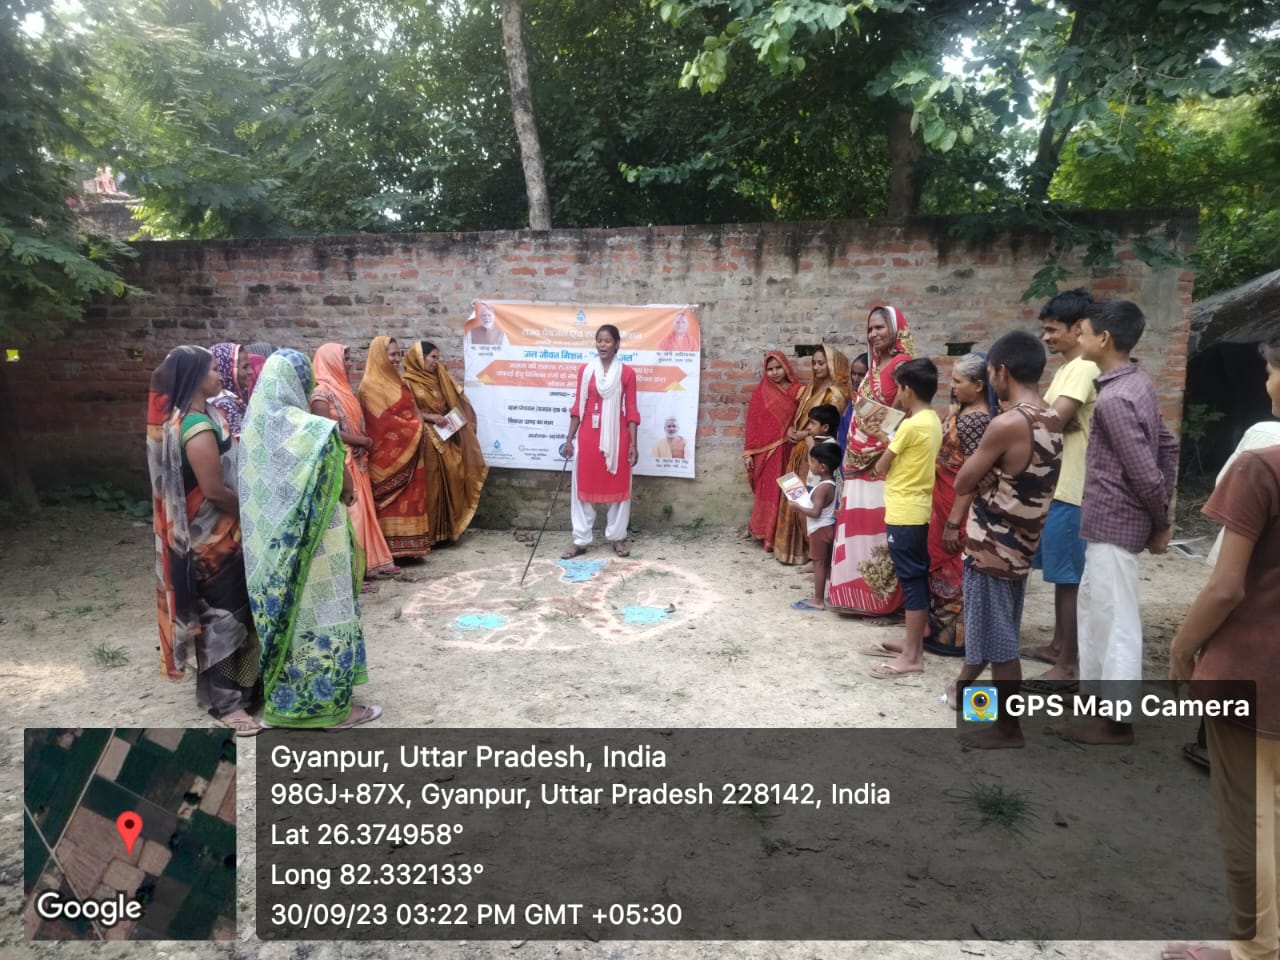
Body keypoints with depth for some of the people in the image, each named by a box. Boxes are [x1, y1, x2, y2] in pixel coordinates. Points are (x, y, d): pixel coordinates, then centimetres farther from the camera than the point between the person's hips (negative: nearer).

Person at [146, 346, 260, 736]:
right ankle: (226, 701, 11)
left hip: (200, 531, 10)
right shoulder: (198, 426, -23)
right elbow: (215, 490, -24)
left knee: (217, 610, 20)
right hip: (212, 535, -10)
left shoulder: (177, 417, 8)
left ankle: (218, 685, 35)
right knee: (222, 613, 0)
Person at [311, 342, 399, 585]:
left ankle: (368, 563, 17)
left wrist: (365, 441, -2)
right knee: (349, 514, -9)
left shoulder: (342, 388, 16)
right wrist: (362, 441, -11)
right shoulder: (321, 392, -11)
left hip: (356, 461, 9)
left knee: (363, 510, 10)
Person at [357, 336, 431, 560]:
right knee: (391, 502, -5)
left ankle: (406, 546, 17)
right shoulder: (371, 385, -12)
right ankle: (388, 549, 0)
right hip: (387, 453, -9)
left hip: (408, 451, 9)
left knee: (409, 498, 10)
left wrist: (419, 424, 0)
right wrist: (415, 428, -10)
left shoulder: (396, 381, 17)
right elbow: (384, 421, -17)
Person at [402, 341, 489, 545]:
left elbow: (454, 402, 16)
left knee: (450, 482, 4)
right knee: (429, 485, -4)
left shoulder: (439, 378, 15)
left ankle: (446, 529, 12)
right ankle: (427, 532, 3)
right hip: (426, 440, -6)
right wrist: (429, 416, -18)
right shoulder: (408, 382, -4)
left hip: (447, 438, 6)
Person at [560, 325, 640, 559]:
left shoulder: (627, 373, 0)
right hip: (589, 436, 1)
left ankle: (617, 536, 21)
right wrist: (569, 438, 2)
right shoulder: (585, 370, 3)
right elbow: (578, 407, 5)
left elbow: (631, 410, 0)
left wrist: (633, 444, -4)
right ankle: (581, 540, 13)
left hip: (617, 436, -1)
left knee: (618, 486, 7)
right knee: (584, 486, 5)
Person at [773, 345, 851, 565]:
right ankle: (797, 547, 20)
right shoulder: (811, 388, 17)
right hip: (800, 450, 8)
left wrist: (803, 434, -9)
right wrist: (792, 430, 0)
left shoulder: (836, 393, -10)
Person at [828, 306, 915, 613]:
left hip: (882, 461, -9)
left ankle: (881, 595, 8)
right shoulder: (876, 365, 17)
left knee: (878, 527, -3)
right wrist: (851, 455, 13)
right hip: (861, 461, 9)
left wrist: (886, 454, -22)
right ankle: (860, 591, 21)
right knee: (859, 524, 12)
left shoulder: (902, 364, -10)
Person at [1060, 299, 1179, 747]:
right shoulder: (1137, 383, 8)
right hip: (1110, 520, 10)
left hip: (1113, 523, -10)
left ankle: (1117, 720, 15)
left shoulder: (1113, 398, -22)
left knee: (1115, 622, 2)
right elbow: (1168, 447, 16)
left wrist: (1160, 522, -6)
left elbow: (1146, 473, -23)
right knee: (1092, 608, 21)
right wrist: (1160, 521, 16)